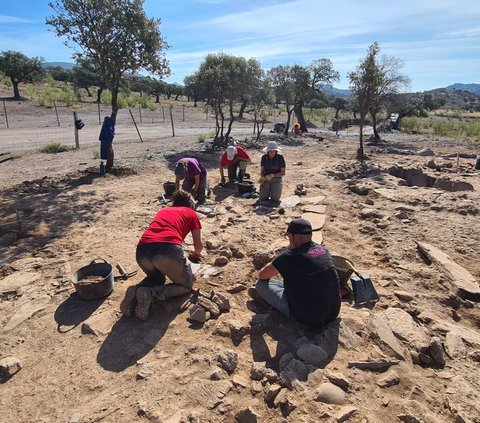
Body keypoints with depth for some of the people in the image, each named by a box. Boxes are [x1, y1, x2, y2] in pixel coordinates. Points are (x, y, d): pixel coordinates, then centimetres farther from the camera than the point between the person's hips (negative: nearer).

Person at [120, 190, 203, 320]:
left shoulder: (163, 210, 35)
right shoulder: (191, 213, 24)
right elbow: (199, 245, 26)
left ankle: (136, 291, 3)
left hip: (142, 251, 5)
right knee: (186, 285, 19)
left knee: (156, 277, 35)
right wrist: (196, 253, 50)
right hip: (169, 250, -5)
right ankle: (150, 293, -7)